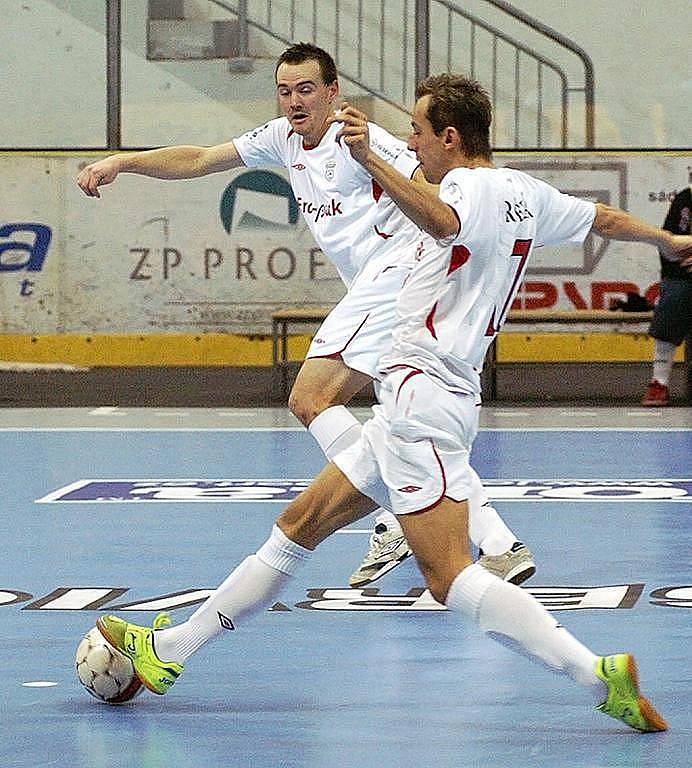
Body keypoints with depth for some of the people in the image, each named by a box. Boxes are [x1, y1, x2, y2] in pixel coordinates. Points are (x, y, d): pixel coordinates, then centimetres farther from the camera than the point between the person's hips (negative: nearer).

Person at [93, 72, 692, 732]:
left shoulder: (472, 186, -12)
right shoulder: (525, 193, 16)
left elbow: (442, 221, -37)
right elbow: (605, 218, 32)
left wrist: (370, 160, -49)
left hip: (421, 393, -11)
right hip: (412, 404, 11)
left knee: (450, 577, -20)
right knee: (301, 525, 15)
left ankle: (598, 673, -26)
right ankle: (168, 651, 23)